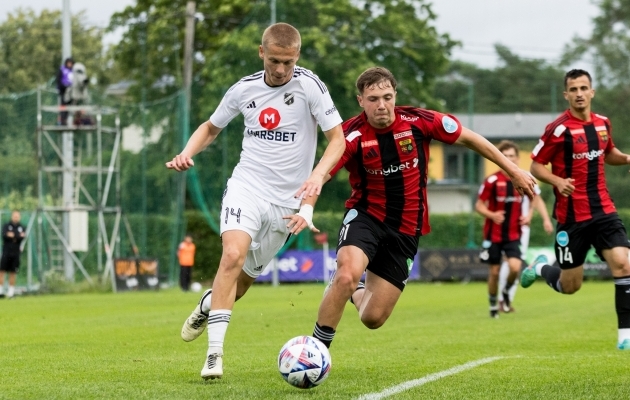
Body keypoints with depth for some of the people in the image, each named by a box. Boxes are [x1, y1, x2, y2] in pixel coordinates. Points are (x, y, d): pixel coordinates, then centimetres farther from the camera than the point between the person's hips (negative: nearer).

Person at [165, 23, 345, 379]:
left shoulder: (309, 85, -11)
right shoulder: (244, 89, -1)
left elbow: (338, 139, -8)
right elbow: (212, 127, 16)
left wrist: (318, 174, -26)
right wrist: (187, 153, -3)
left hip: (287, 199, 0)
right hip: (247, 186, 0)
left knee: (245, 276, 10)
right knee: (233, 255, -26)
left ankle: (208, 305, 46)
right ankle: (214, 353, -24)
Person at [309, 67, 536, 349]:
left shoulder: (418, 121, -12)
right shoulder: (352, 136, -18)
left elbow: (468, 138, 2)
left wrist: (513, 171, 6)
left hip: (405, 230, 2)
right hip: (366, 217, -2)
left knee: (373, 319, 0)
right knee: (347, 275, -33)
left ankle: (355, 293, 38)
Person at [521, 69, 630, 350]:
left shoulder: (603, 124, 7)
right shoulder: (558, 129, -11)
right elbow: (536, 166, -5)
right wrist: (557, 181, -24)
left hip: (603, 211, 4)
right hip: (571, 216, -4)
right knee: (569, 286, 4)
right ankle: (540, 268, 38)